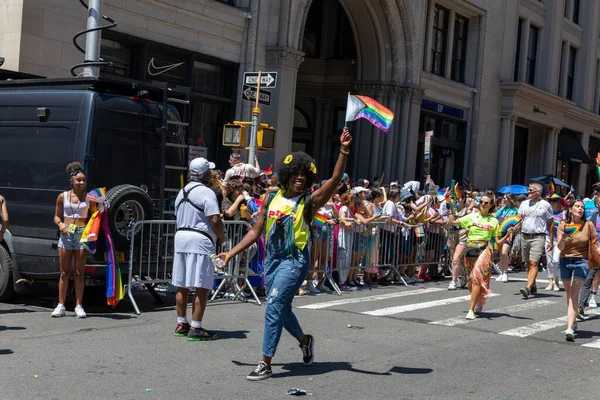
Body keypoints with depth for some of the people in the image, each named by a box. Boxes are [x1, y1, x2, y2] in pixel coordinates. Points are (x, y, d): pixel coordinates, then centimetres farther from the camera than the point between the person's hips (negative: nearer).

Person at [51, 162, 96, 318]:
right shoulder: (62, 197, 5)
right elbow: (57, 216, 10)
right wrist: (60, 224, -10)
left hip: (82, 234, -1)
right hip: (66, 234, 1)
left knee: (79, 272, 1)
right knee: (64, 272, 4)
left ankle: (78, 306, 6)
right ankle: (61, 306, 8)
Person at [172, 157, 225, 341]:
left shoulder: (182, 192, 16)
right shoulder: (206, 192, -11)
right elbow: (215, 220, -18)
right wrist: (221, 237, -3)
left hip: (181, 237, 9)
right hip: (200, 241, -9)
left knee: (182, 286, 13)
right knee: (201, 288, -5)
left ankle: (181, 324, 21)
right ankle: (195, 328, -6)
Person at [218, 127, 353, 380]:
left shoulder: (309, 202, -7)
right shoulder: (271, 198, 5)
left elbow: (336, 179, -21)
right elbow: (256, 231, 11)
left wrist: (343, 151, -32)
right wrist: (232, 253, 7)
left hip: (295, 260, -6)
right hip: (272, 259, 6)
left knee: (274, 307, -13)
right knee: (281, 307, 18)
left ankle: (265, 364, -6)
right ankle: (304, 340, 46)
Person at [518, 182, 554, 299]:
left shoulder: (545, 205, 0)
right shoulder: (524, 204, 13)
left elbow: (551, 223, 2)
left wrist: (551, 241, 0)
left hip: (538, 237, -5)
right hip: (524, 236, 5)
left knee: (533, 263, -15)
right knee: (528, 263, 11)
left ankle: (528, 288, -25)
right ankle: (533, 286, 24)